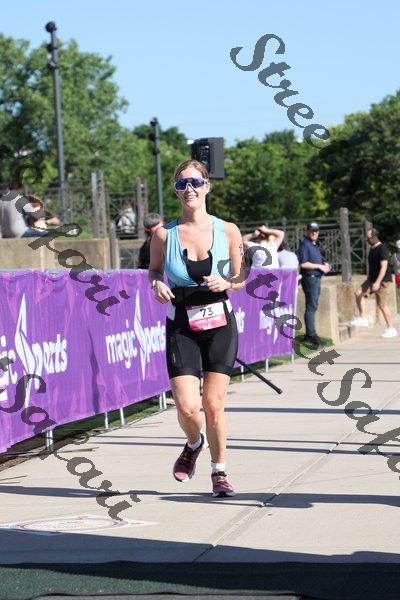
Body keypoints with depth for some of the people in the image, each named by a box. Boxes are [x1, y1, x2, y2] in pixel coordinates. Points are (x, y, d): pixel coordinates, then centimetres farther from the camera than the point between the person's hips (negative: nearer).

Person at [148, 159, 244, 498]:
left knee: (214, 405, 0)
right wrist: (157, 284, -8)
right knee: (187, 407, -10)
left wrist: (226, 283, -14)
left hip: (220, 325, 0)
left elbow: (241, 279, 8)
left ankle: (219, 473, 20)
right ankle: (194, 445, 26)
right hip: (181, 328, 0)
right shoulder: (164, 234, -2)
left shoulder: (228, 231, -1)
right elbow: (154, 270, 14)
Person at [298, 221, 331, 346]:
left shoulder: (315, 245, 19)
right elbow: (303, 264, -19)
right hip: (310, 278, -10)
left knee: (313, 307, 13)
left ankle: (309, 335, 18)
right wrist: (319, 266, -15)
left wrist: (325, 264, 8)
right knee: (311, 307, -11)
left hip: (316, 278, 10)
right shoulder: (305, 244, -10)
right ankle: (311, 335, -12)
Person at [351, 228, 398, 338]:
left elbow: (384, 267, -22)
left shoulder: (382, 249, -17)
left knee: (382, 305, -6)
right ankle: (363, 318, -2)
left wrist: (378, 282, -28)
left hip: (383, 281, -8)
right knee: (359, 293, -7)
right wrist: (369, 281, 24)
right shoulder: (372, 249, 10)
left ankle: (391, 329, 5)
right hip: (372, 280, 8)